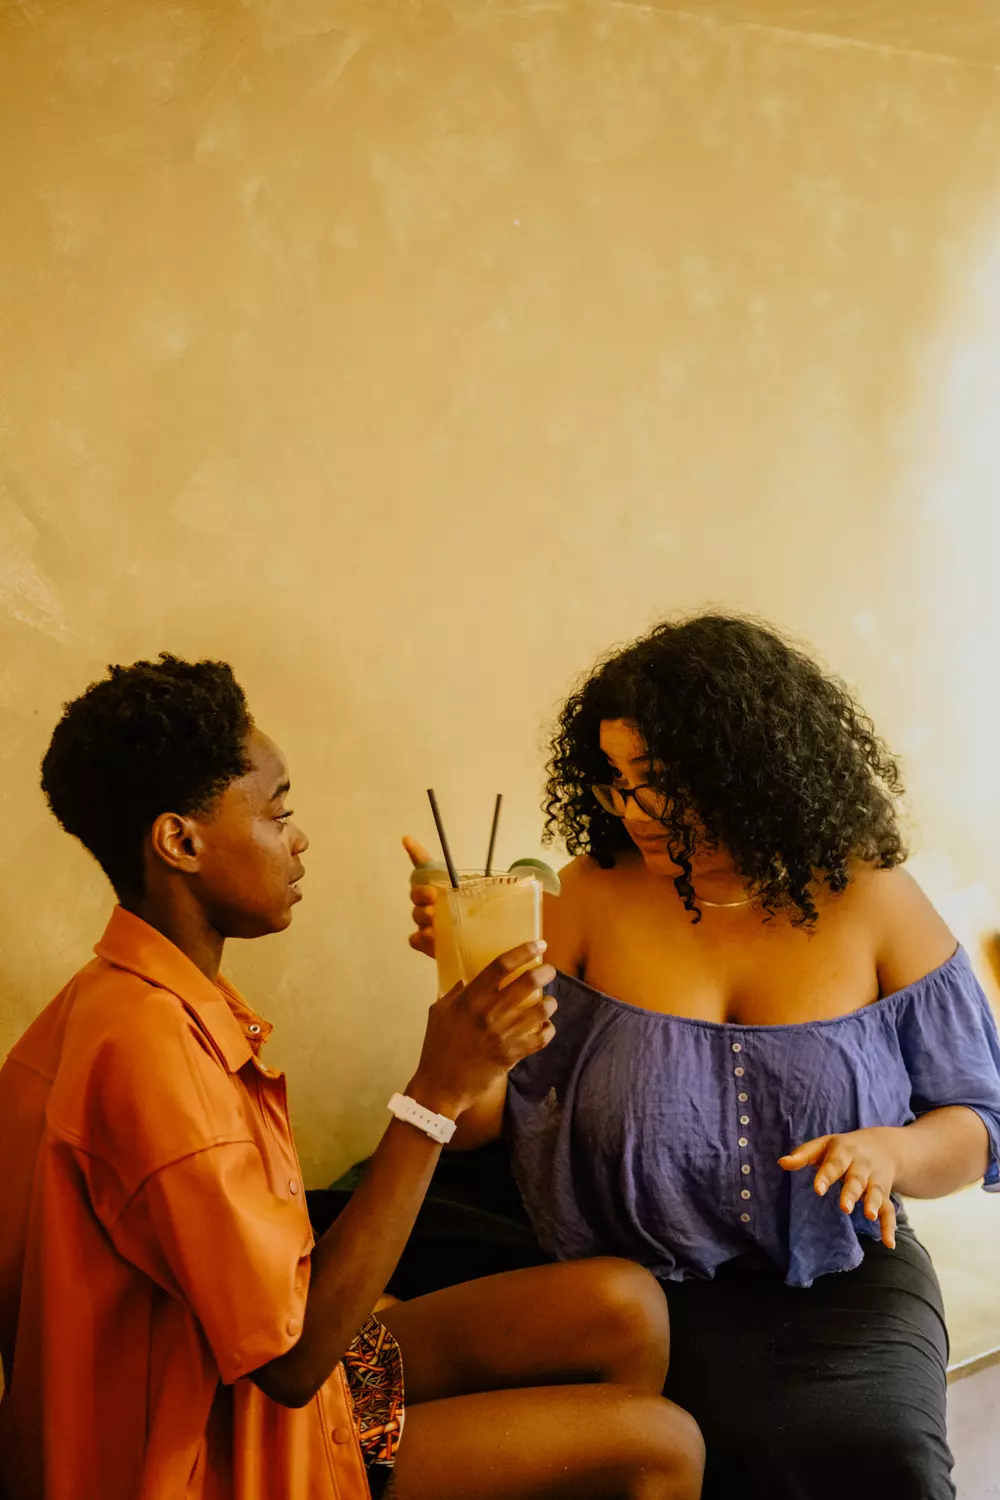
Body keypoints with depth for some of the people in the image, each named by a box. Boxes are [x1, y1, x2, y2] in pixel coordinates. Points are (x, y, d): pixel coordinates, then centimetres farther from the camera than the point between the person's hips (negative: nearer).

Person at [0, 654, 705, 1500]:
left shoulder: (136, 994, 6)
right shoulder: (150, 1042, -27)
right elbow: (289, 1355, -27)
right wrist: (437, 1093, -26)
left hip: (243, 1385, 9)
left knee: (624, 1311, 3)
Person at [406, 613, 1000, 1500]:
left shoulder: (873, 901, -2)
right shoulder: (593, 901, -2)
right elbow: (484, 1117, -3)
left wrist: (890, 1151, -17)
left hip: (845, 1275, 1)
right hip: (648, 1290, -1)